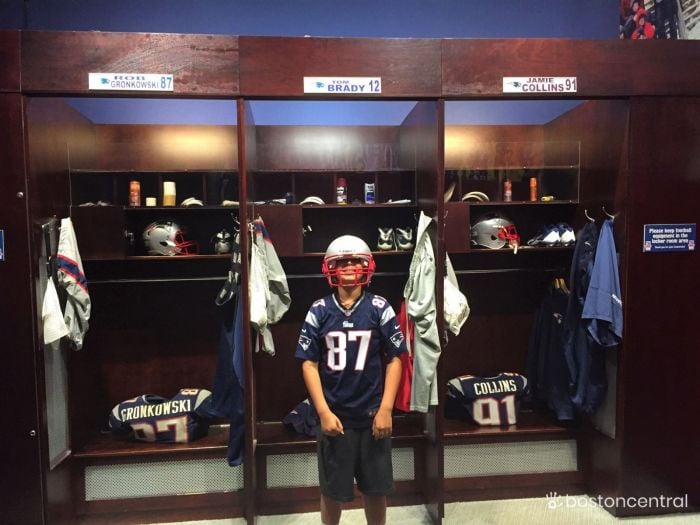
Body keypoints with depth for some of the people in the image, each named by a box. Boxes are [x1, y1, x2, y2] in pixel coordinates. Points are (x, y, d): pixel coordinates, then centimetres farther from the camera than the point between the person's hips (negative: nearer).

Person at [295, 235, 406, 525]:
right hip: (334, 415, 0)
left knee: (376, 488, 15)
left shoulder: (380, 308, -4)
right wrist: (324, 412, -9)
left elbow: (394, 360, -3)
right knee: (332, 490, 14)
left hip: (372, 415, 0)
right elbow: (309, 363, -3)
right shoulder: (319, 311, -3)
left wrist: (385, 410, -7)